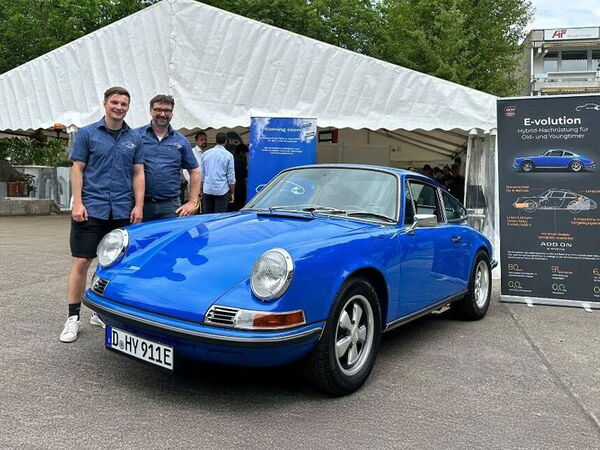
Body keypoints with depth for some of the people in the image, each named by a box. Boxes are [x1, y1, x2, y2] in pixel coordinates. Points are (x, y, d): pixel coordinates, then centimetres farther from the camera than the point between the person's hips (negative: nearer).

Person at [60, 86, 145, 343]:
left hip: (122, 212, 3)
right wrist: (77, 203, -9)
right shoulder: (87, 134, 3)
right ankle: (73, 317, 7)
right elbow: (77, 170, 0)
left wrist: (138, 206, 1)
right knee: (81, 262, -2)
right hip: (91, 209, -3)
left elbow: (138, 174, 10)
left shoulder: (134, 139, 10)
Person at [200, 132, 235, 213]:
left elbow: (201, 175, 10)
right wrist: (232, 193, 6)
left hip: (207, 190, 3)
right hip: (222, 190, -3)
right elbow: (231, 177, -4)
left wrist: (201, 190, 18)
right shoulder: (228, 155, -5)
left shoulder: (205, 154, 6)